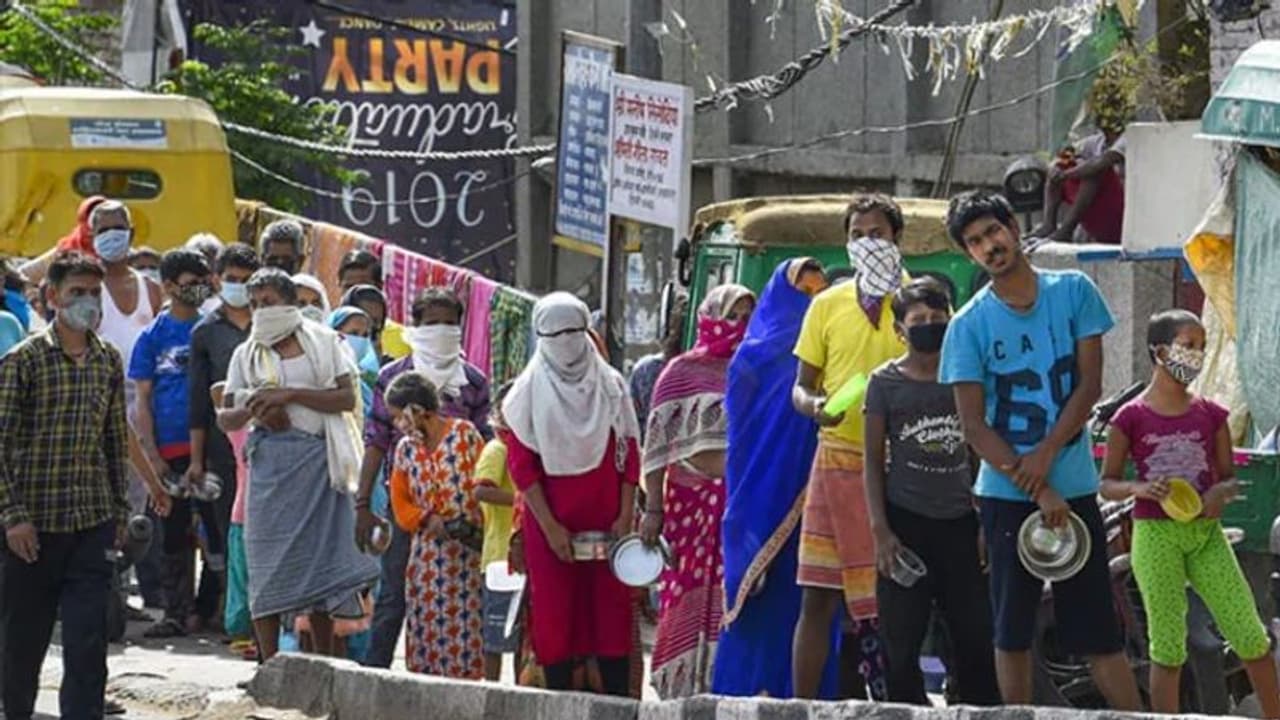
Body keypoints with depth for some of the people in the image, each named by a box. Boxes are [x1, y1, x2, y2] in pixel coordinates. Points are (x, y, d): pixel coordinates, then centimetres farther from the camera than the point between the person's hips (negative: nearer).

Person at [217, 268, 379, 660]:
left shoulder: (323, 342, 7)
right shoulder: (247, 354, 14)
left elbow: (347, 397, -3)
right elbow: (225, 417, 14)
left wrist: (290, 394, -12)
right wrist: (254, 410, -8)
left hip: (318, 460, -1)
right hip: (271, 461, 1)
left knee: (321, 556, 0)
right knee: (267, 562, -5)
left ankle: (325, 661, 8)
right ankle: (270, 665, -3)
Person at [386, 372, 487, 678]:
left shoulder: (464, 434, -2)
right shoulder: (406, 449, 13)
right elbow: (401, 503, 13)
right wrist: (427, 520, -6)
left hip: (467, 547, -5)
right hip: (427, 549, 5)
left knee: (463, 621, -8)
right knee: (426, 625, 2)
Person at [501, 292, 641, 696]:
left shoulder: (610, 385, 6)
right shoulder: (529, 390, 1)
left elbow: (629, 453, 7)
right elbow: (520, 464, -2)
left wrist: (625, 517, -3)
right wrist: (550, 526, -10)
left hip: (605, 520, 1)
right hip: (550, 519, -1)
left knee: (612, 608, -3)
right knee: (554, 615, -2)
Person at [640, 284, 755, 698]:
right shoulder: (683, 372, 4)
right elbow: (657, 446, 1)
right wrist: (652, 509, -6)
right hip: (694, 501, -2)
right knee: (691, 594, -2)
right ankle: (685, 683, 2)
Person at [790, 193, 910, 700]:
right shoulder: (828, 305, 11)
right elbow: (802, 385, 14)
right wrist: (814, 406, -8)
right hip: (837, 462, 2)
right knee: (817, 598, 1)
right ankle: (802, 707, 6)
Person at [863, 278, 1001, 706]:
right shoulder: (886, 382, 1)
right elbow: (873, 460, 1)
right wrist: (880, 530, -7)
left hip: (959, 523, 2)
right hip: (906, 521, -2)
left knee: (976, 636, 1)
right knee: (903, 641, 0)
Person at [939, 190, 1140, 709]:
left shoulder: (1075, 292, 2)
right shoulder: (968, 326, -2)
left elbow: (1090, 385, 0)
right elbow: (974, 426, -6)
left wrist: (1045, 455, -12)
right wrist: (1037, 489, -14)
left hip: (1075, 486, 1)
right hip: (1006, 493, -1)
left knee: (1098, 627, 2)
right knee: (1012, 631, 2)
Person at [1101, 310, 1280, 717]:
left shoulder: (1210, 415, 6)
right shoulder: (1132, 418, -3)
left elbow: (1229, 477, 12)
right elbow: (1106, 484, 1)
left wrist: (1220, 494, -11)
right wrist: (1137, 488, -19)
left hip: (1205, 533, 3)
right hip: (1156, 534, -3)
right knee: (1168, 648, 0)